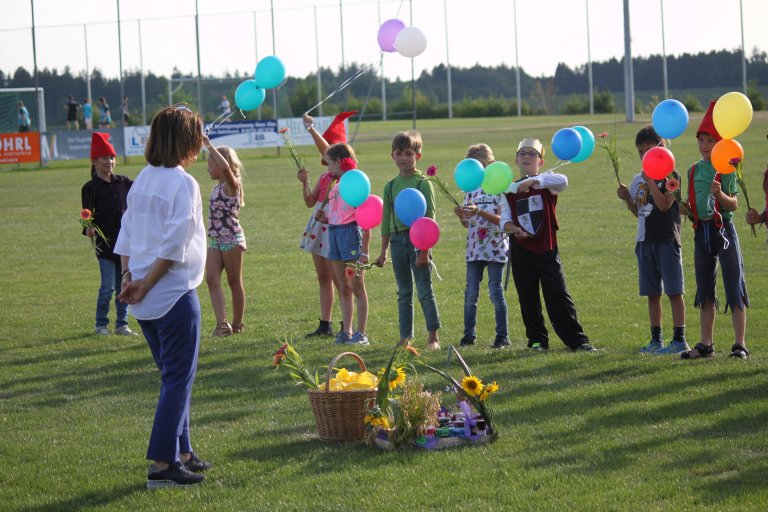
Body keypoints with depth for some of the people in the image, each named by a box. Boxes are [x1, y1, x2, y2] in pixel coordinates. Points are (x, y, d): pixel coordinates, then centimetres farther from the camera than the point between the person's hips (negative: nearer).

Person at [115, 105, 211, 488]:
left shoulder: (143, 180, 10)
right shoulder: (183, 184, -13)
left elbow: (126, 236, 11)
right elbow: (174, 246, -18)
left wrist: (129, 277, 6)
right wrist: (144, 284, -11)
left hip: (145, 299, 8)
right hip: (174, 295, -8)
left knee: (173, 376, 18)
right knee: (179, 379, -2)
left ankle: (181, 452, 24)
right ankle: (162, 465, -4)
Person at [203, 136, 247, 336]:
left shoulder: (231, 184, -11)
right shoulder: (218, 187, 14)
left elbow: (225, 166, -31)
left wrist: (209, 146, -27)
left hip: (231, 239, -8)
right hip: (215, 240, 8)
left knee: (234, 282, 4)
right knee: (211, 278, -8)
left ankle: (237, 324, 14)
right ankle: (222, 323, -16)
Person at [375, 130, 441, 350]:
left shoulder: (423, 183, -6)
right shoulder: (390, 186, 9)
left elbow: (430, 219, -8)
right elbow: (386, 220, 14)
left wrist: (424, 250, -14)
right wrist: (384, 251, 12)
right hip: (398, 239, 5)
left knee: (425, 291, -3)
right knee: (404, 293, 10)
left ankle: (433, 336, 3)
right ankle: (405, 337, 14)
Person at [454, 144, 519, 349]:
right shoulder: (472, 191, 11)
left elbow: (502, 219, -12)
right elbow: (467, 224, 13)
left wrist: (479, 212, -24)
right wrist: (461, 215, -10)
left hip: (495, 248, -5)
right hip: (474, 248, 5)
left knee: (495, 292, -3)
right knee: (470, 293, 4)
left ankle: (503, 335, 4)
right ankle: (469, 334, 12)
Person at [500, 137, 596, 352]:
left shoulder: (547, 182, 0)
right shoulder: (510, 189, 8)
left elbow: (562, 181, -24)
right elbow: (505, 219, 2)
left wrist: (533, 181, -34)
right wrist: (514, 229, -20)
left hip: (546, 247, -2)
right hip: (521, 249, 2)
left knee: (558, 295, -4)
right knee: (528, 298, 5)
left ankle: (577, 340, -1)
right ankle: (537, 340, 15)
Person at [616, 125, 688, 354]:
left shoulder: (671, 176, -6)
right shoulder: (638, 179, 13)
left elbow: (664, 205, -18)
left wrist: (650, 180, -19)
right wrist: (627, 198, 1)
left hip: (667, 240, -7)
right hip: (645, 240, 7)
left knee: (674, 291, -5)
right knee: (652, 293, 10)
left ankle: (680, 339, -3)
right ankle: (656, 339, 16)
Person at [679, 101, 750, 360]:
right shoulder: (694, 171, 10)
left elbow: (734, 205, -12)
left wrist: (720, 194, -29)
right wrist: (686, 208, -3)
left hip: (723, 229, -6)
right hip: (701, 230, 6)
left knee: (734, 287, -4)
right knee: (705, 290, 10)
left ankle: (740, 344, -2)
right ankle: (706, 344, 17)